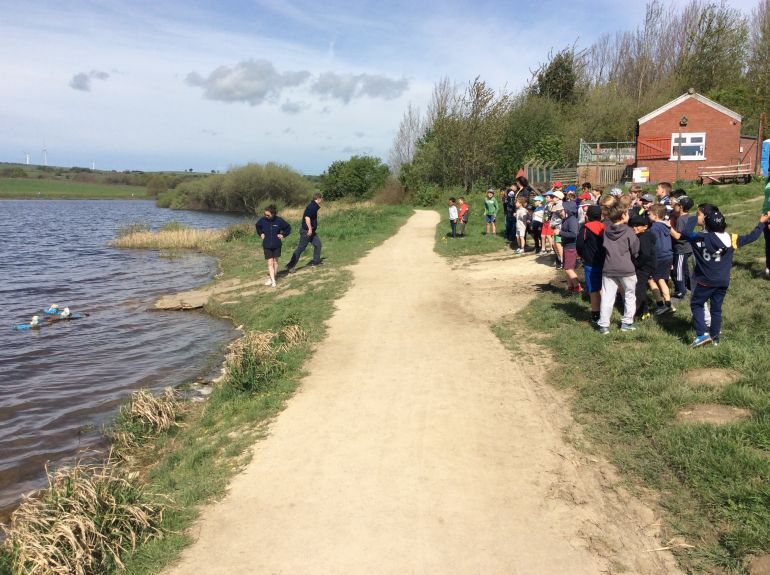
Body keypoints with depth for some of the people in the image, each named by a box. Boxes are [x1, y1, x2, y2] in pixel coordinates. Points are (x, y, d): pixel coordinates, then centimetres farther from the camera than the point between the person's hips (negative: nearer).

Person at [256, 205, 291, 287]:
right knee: (270, 263, -4)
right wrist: (260, 234, 7)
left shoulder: (279, 220, -13)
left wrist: (283, 235, -4)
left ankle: (271, 278, 24)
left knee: (275, 262, 10)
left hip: (276, 245, 0)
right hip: (267, 245, 0)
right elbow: (257, 226, 15)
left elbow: (288, 227, 3)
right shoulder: (262, 220, -8)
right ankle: (273, 281, -4)